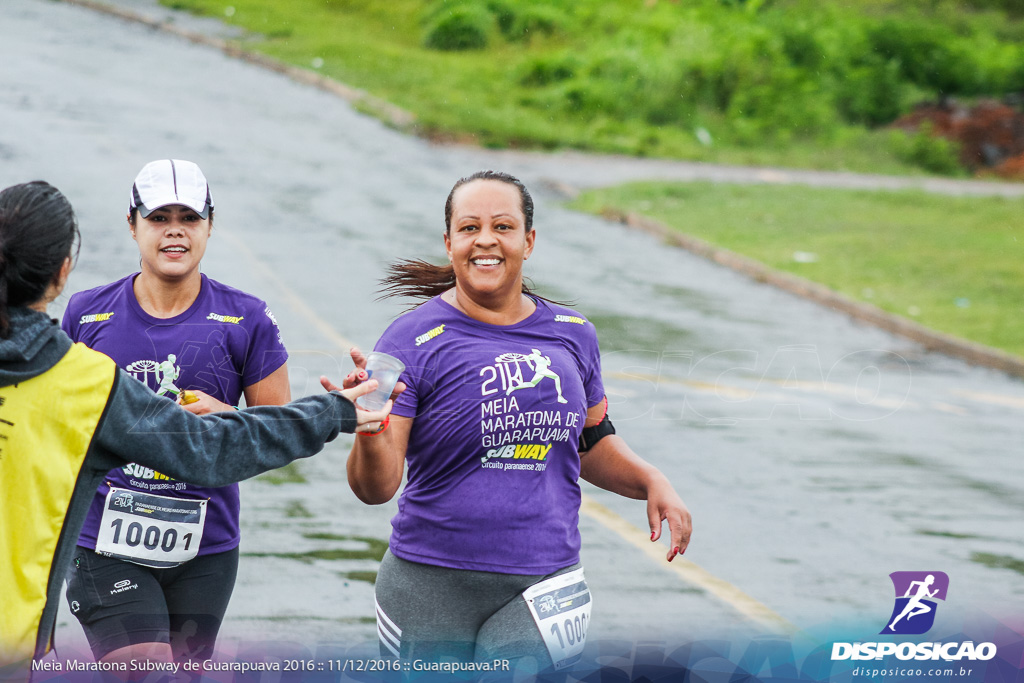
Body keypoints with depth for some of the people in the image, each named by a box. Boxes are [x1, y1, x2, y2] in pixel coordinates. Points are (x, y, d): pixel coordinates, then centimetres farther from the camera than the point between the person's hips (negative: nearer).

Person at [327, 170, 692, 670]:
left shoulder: (572, 335, 7)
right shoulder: (414, 340, -7)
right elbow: (376, 488, -14)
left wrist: (650, 481, 7)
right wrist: (370, 431, -34)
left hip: (542, 587, 2)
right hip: (432, 587, -2)